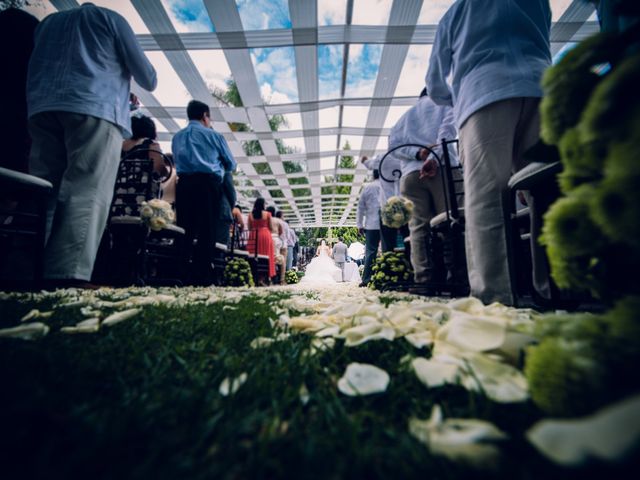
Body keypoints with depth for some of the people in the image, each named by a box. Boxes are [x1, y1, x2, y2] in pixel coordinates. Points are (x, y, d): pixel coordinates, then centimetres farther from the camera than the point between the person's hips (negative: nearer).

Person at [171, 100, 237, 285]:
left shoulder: (177, 137, 23)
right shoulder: (213, 135, 9)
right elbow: (231, 165, 14)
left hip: (184, 184, 4)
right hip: (208, 184, -4)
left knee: (184, 229, 3)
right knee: (207, 231, -7)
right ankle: (202, 277, -9)